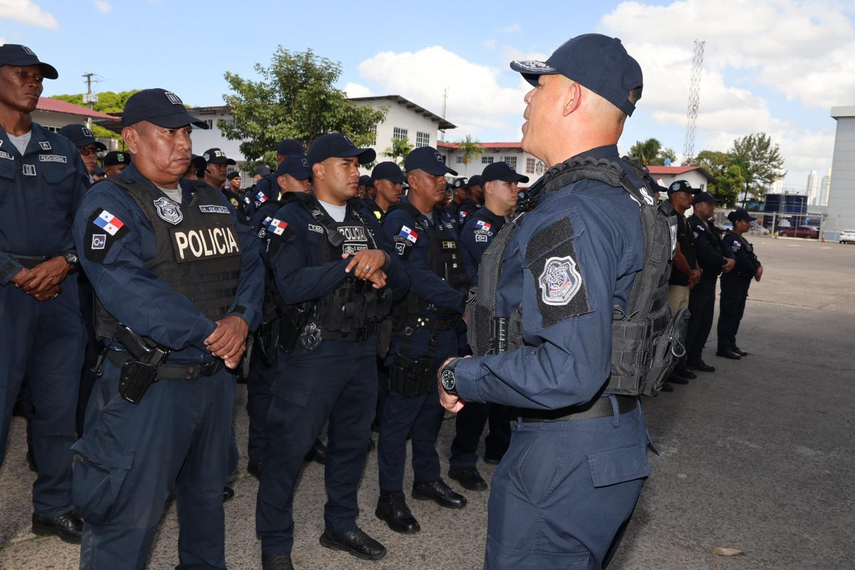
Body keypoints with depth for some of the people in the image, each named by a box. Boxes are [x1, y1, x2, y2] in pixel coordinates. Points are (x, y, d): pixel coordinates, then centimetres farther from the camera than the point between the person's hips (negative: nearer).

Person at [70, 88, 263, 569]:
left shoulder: (214, 201, 12)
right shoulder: (110, 203, -10)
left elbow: (250, 262, 4)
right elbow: (129, 291, -24)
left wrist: (242, 320, -15)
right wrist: (210, 335, -22)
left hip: (217, 376, 7)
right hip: (148, 385, -7)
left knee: (208, 491, 24)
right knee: (130, 515, 3)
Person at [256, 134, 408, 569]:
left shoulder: (364, 220, 12)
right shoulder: (294, 218, -6)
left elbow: (399, 284, 7)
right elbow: (290, 286, -21)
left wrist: (381, 261, -14)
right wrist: (352, 264, -20)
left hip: (363, 349, 6)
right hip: (312, 350, -6)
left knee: (353, 443, 17)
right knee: (288, 447, 2)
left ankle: (341, 525, 37)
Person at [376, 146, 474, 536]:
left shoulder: (444, 221, 14)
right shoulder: (399, 221, -12)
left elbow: (463, 267, 9)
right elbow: (417, 275, -23)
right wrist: (461, 302, -27)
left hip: (445, 329, 8)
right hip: (412, 332, -8)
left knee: (431, 409, 19)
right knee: (401, 413, 0)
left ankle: (427, 479, 35)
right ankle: (391, 496, 13)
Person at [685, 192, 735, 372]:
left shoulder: (709, 227, 18)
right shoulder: (693, 226, -15)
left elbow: (721, 248, 15)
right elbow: (705, 252, -26)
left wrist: (731, 259, -7)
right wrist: (724, 263, -10)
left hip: (709, 281, 10)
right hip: (697, 281, -10)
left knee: (705, 322, 14)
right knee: (692, 322, -7)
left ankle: (695, 359, 22)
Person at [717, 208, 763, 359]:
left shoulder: (742, 240, 18)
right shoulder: (731, 239, -14)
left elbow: (751, 257, 14)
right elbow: (740, 260, -22)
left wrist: (759, 267, -6)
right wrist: (755, 272, -11)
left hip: (742, 282, 10)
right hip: (732, 282, -10)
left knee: (737, 314, 14)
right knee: (728, 314, -7)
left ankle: (731, 344, 21)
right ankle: (724, 347, -4)